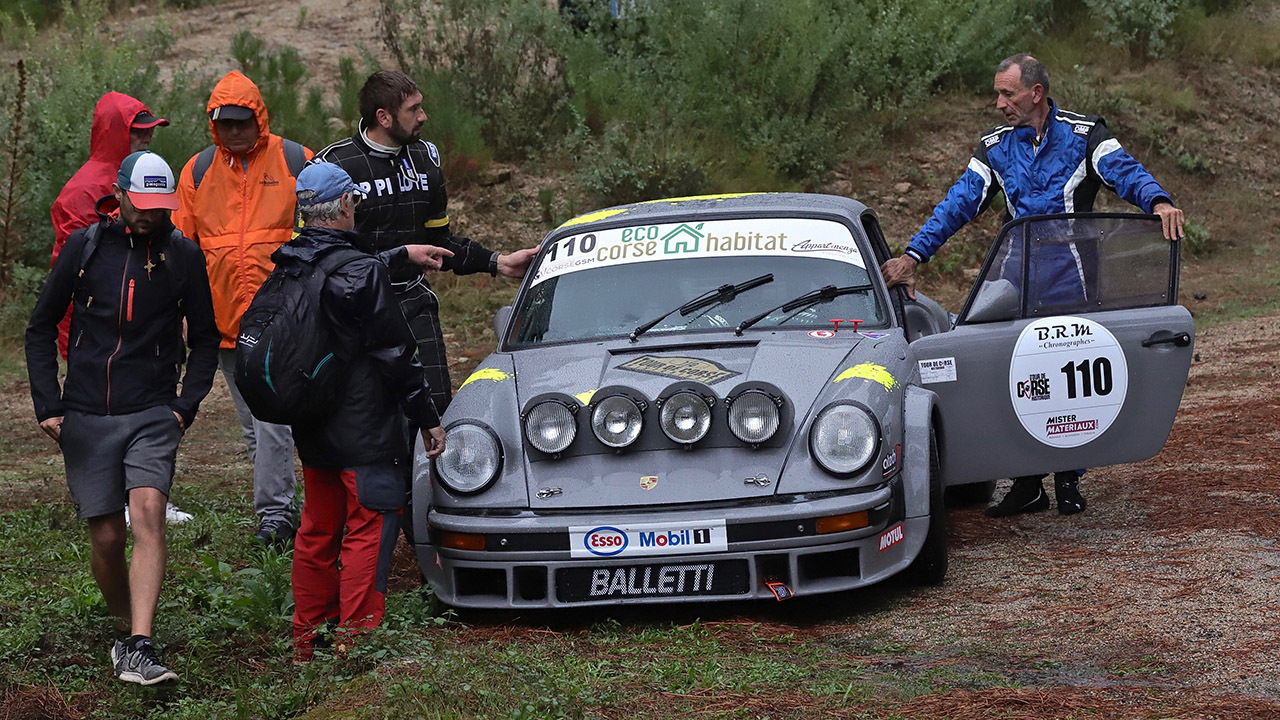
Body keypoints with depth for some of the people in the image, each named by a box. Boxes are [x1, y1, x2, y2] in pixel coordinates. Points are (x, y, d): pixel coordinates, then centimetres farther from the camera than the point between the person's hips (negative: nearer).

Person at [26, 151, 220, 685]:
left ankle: (139, 650, -26)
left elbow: (205, 339, 13)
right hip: (86, 416, 1)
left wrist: (186, 406, 0)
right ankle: (127, 629, 26)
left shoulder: (182, 255, 2)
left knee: (148, 514, -20)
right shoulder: (85, 246, 2)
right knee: (106, 536, 2)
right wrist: (48, 405, 2)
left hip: (152, 415, -1)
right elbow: (41, 327, 10)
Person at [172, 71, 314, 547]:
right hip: (223, 317, 4)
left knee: (271, 414, -15)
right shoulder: (197, 171, 9)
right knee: (253, 424, 10)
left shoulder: (294, 161, 1)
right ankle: (279, 507, 20)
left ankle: (273, 512, -12)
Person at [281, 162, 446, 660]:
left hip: (312, 431, 8)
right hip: (365, 428, -8)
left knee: (319, 528, 17)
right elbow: (395, 353, -15)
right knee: (369, 530, -2)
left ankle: (308, 637, 24)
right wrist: (428, 417, -7)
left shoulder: (286, 268, 3)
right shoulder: (361, 272, -18)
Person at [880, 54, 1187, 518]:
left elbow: (1125, 172, -11)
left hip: (1071, 274, -3)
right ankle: (1026, 484, 4)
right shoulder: (995, 148, 11)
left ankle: (1068, 479, 13)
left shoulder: (1084, 136, 2)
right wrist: (913, 255, -4)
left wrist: (1158, 201, -33)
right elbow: (958, 204, 7)